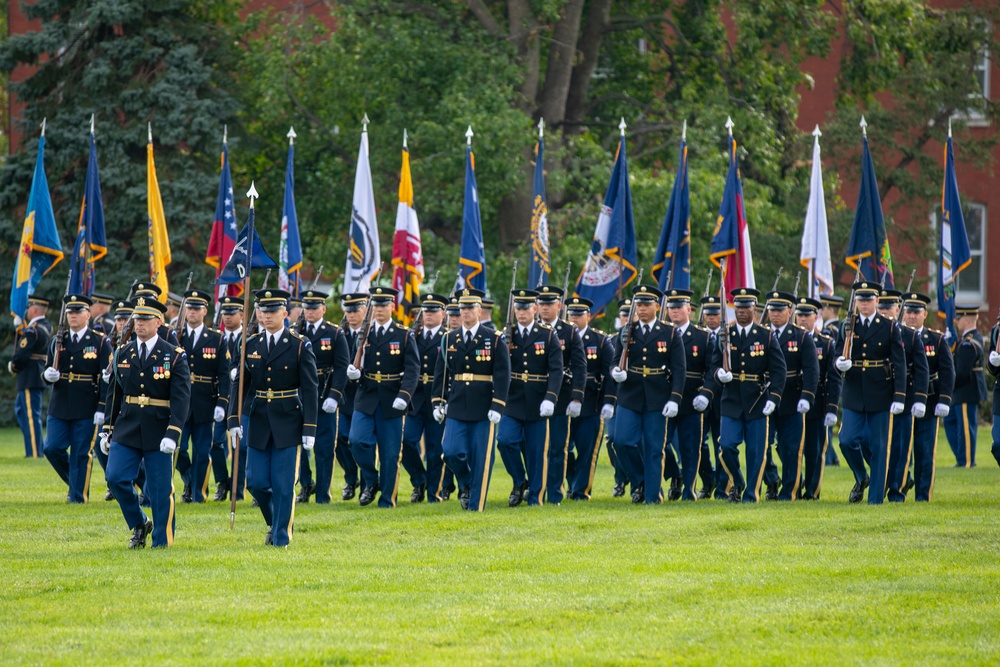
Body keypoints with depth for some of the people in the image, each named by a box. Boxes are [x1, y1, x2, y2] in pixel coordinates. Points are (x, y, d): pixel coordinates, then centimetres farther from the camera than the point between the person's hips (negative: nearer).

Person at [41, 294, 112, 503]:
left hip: (86, 409, -4)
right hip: (59, 406, 4)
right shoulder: (58, 342, 10)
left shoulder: (100, 342, -2)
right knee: (52, 449, -3)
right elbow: (47, 372, 12)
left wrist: (102, 408, -13)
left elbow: (107, 378, -5)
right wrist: (48, 375, -13)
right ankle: (74, 482, 20)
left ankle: (79, 497, 8)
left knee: (81, 454, -1)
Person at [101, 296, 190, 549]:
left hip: (158, 433, -3)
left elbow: (181, 398, -12)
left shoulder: (174, 356, -5)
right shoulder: (123, 353, 7)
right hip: (126, 431, 3)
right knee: (116, 478, -9)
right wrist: (107, 430, 12)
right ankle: (139, 525, 13)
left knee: (161, 490, 1)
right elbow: (114, 393, 14)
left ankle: (162, 542, 12)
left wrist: (172, 434, -22)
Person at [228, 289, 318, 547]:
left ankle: (281, 536, 7)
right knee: (256, 482, 2)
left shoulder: (300, 346, -4)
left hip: (288, 424, -3)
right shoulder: (250, 346, 6)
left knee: (283, 484, -3)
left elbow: (309, 390, -6)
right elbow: (239, 385, 6)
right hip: (258, 424, 3)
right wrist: (234, 419, -5)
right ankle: (275, 523, 26)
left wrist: (309, 429, -11)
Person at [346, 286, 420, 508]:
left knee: (390, 454, 1)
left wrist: (404, 396, -24)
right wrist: (354, 373, -14)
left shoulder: (404, 336, -1)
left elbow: (412, 369, -9)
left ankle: (387, 500, 13)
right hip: (366, 399, 2)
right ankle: (370, 481, 6)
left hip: (391, 403, -2)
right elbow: (357, 365, 11)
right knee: (358, 441, -17)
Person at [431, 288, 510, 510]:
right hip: (456, 408, 3)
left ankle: (477, 506, 6)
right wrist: (438, 402, 5)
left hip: (483, 408, -3)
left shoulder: (494, 339, -1)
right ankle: (465, 484, 19)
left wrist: (497, 407, -12)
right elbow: (440, 373, 12)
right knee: (452, 451, -10)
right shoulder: (450, 339, 9)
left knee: (481, 458, -1)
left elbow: (502, 375, -5)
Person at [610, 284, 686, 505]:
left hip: (657, 398, -2)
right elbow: (616, 360, 7)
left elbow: (679, 368, -2)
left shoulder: (670, 333, 1)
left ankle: (653, 495, 6)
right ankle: (639, 481, 11)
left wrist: (674, 399, -11)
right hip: (629, 396, 2)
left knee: (654, 448, 0)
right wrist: (616, 371, -18)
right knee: (622, 440, -11)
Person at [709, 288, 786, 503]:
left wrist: (773, 398, -11)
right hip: (731, 402, 1)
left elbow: (778, 370, 0)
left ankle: (751, 494, 10)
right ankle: (736, 483, 12)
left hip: (757, 403, -1)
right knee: (727, 446, -12)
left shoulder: (766, 336, 2)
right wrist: (719, 373, -18)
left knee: (756, 451, 0)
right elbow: (715, 364, 7)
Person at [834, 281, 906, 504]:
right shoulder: (848, 326, 7)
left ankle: (876, 497, 7)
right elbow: (838, 356, 7)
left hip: (880, 394, -2)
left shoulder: (889, 327, 0)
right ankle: (861, 478, 19)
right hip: (853, 395, 2)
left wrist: (899, 397, -11)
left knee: (878, 447, 1)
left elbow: (899, 364, -3)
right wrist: (840, 363, -19)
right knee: (847, 441, -8)